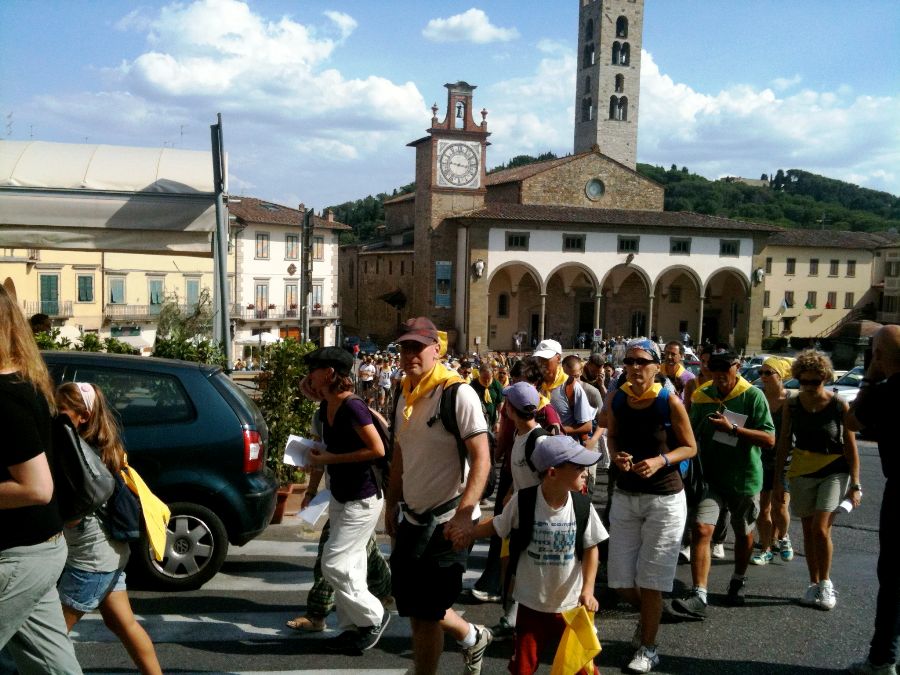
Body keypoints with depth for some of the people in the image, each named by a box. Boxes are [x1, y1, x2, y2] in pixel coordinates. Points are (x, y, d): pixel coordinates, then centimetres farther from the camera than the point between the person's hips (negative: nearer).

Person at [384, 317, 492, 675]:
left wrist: (464, 514, -28)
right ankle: (472, 636, 42)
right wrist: (392, 504, 16)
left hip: (447, 521, -8)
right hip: (413, 517, 8)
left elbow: (482, 458, -20)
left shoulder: (458, 393, -17)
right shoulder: (404, 394, 7)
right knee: (413, 603, 18)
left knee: (425, 612, 2)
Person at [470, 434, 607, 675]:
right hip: (531, 604, -1)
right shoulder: (523, 501, -18)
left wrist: (588, 589, -12)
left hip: (570, 604, 1)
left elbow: (591, 548, -2)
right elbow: (496, 527, -2)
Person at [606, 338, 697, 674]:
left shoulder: (669, 401, -14)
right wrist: (616, 455, -10)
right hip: (625, 495, 4)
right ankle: (648, 615, 41)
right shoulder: (615, 399, -3)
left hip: (664, 499, -4)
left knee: (650, 580, 3)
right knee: (621, 581, 9)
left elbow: (690, 447, -6)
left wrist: (660, 461, -22)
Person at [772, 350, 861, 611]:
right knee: (808, 530, 10)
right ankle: (814, 584, 23)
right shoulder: (792, 405, -2)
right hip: (802, 473, 3)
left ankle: (825, 583, 8)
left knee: (821, 529, -12)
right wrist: (777, 480, 4)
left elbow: (851, 447, -5)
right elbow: (784, 443, 4)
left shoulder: (839, 406, -10)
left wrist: (855, 485, -7)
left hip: (834, 473, -3)